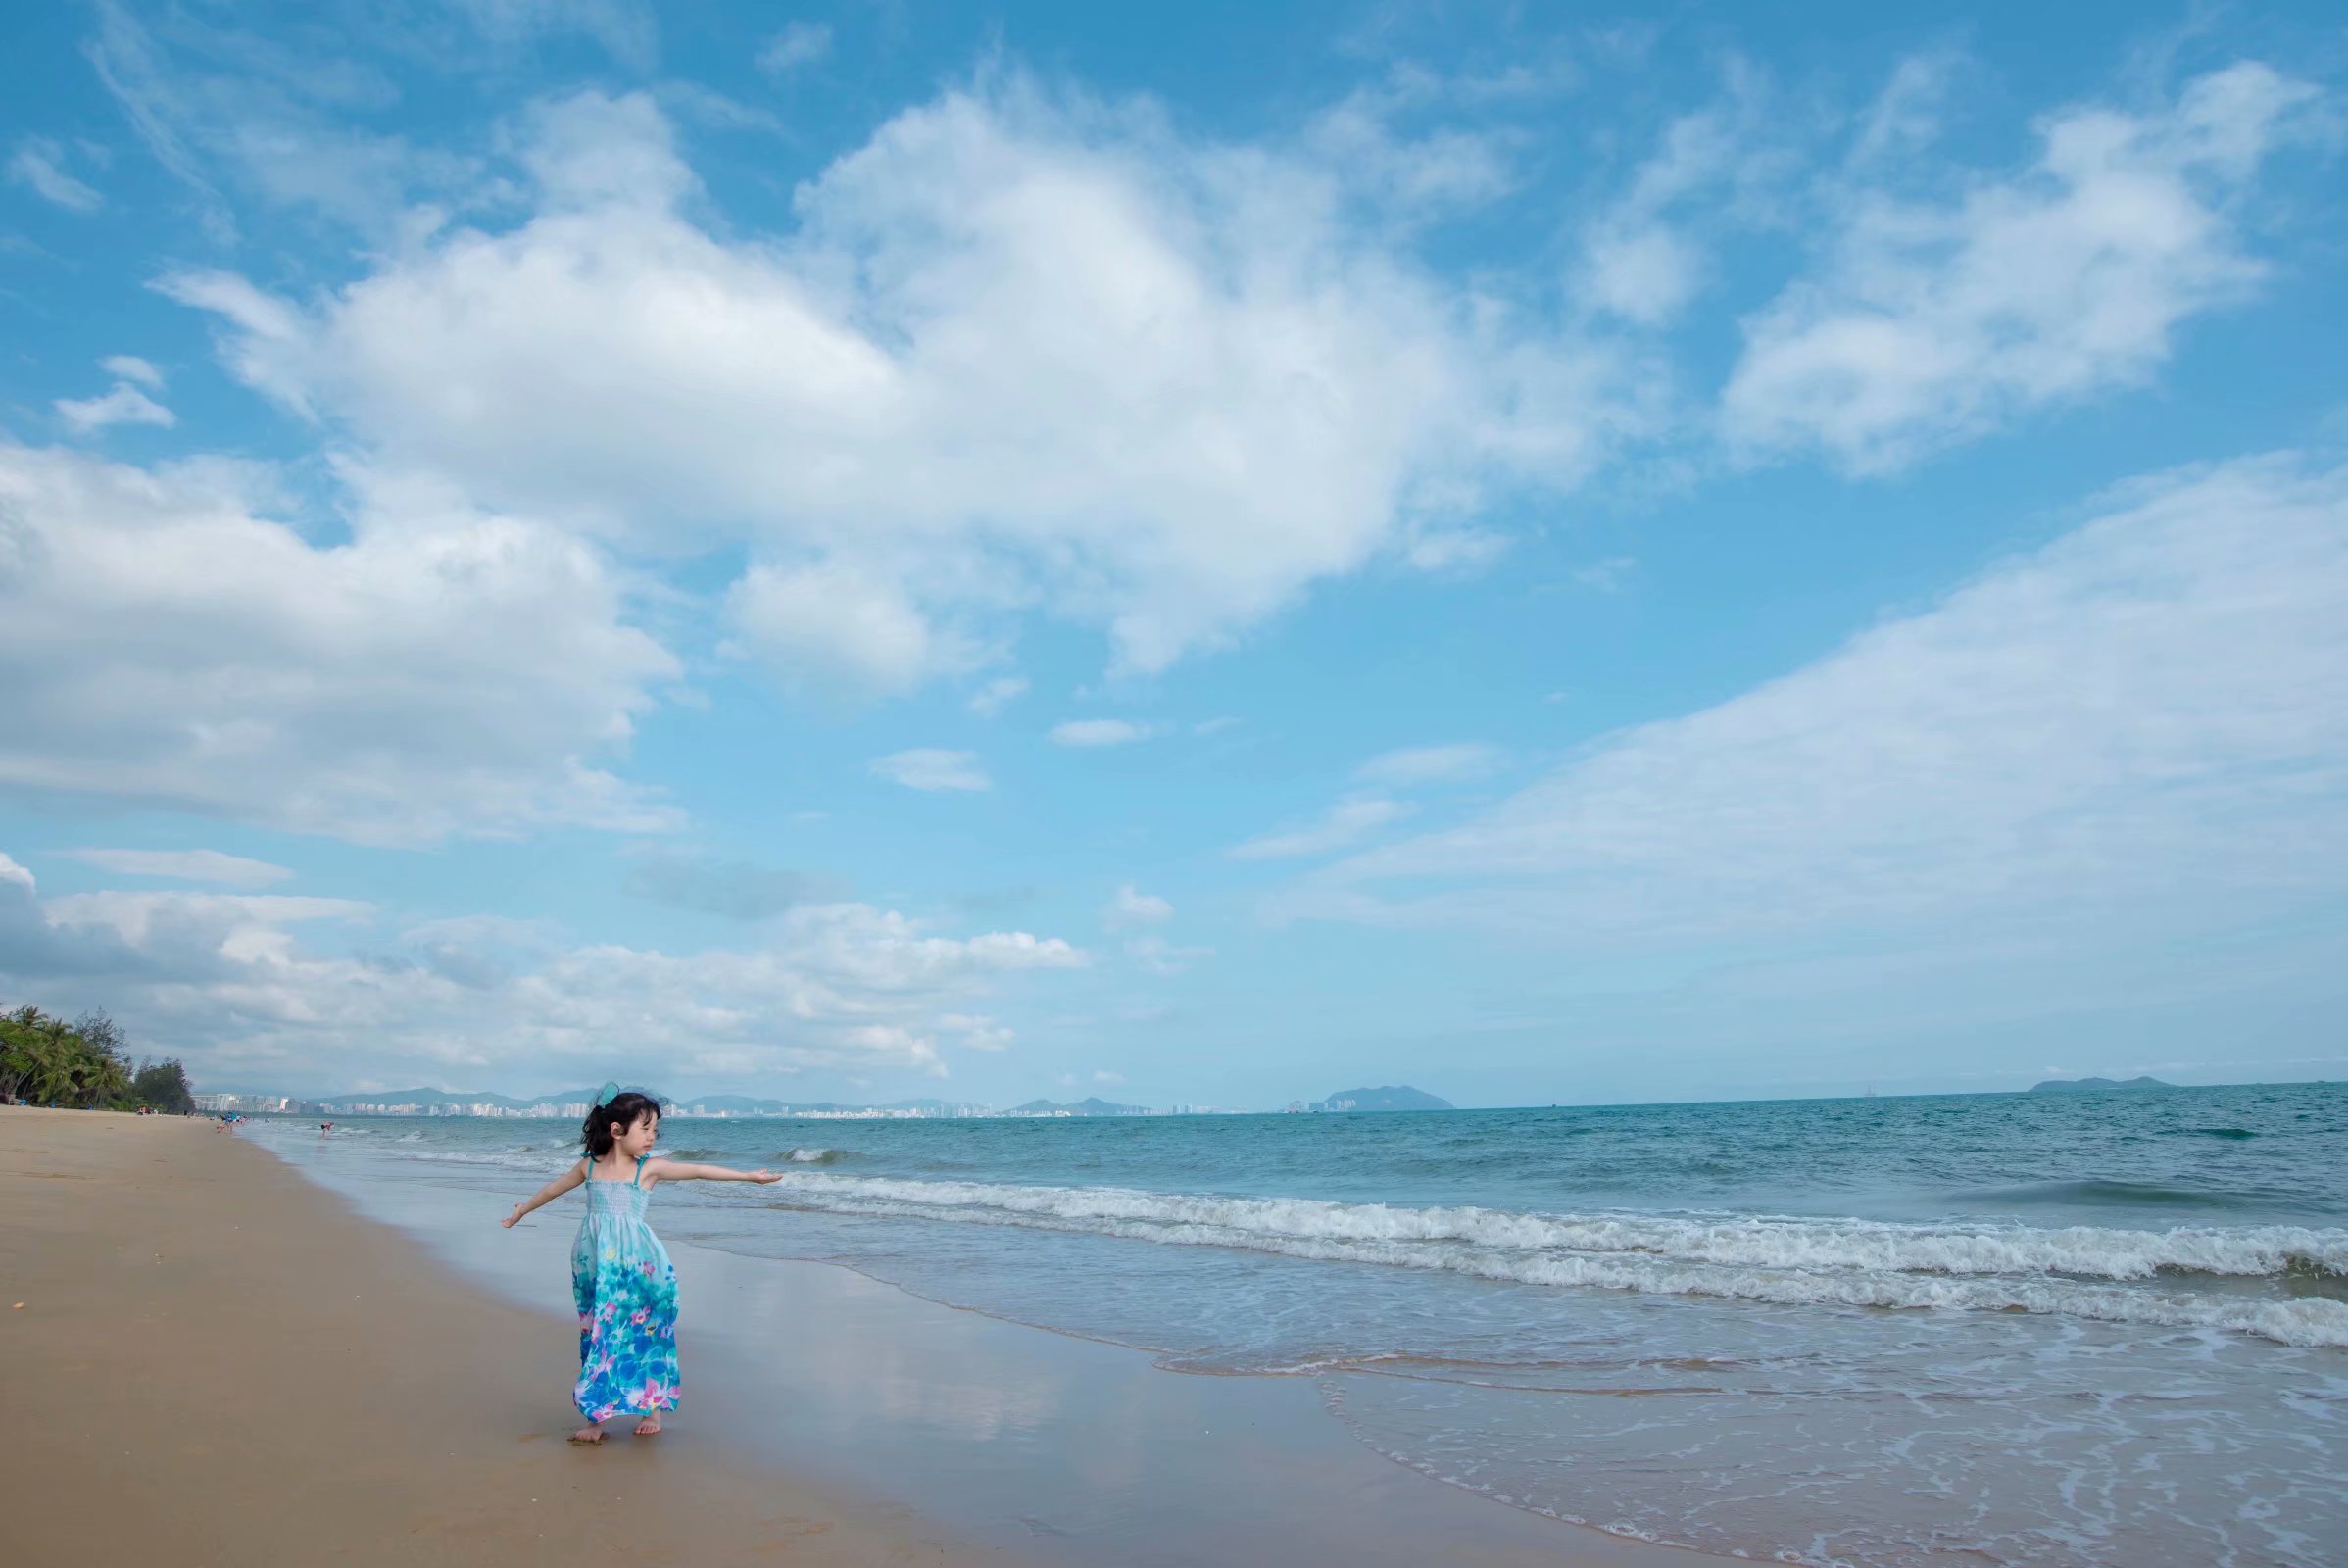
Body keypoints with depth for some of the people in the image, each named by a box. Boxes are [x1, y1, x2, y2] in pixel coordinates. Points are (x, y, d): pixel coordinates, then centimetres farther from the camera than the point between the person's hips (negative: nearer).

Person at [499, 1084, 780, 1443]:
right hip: (593, 1262, 2)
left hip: (636, 1264, -2)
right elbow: (554, 1188, 21)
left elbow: (699, 1171, -7)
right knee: (597, 1332, 7)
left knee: (645, 1331, 4)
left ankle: (653, 1407, 21)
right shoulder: (590, 1166, 4)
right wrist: (520, 1211, 35)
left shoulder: (649, 1168, -3)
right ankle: (595, 1416, 17)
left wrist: (748, 1175, -9)